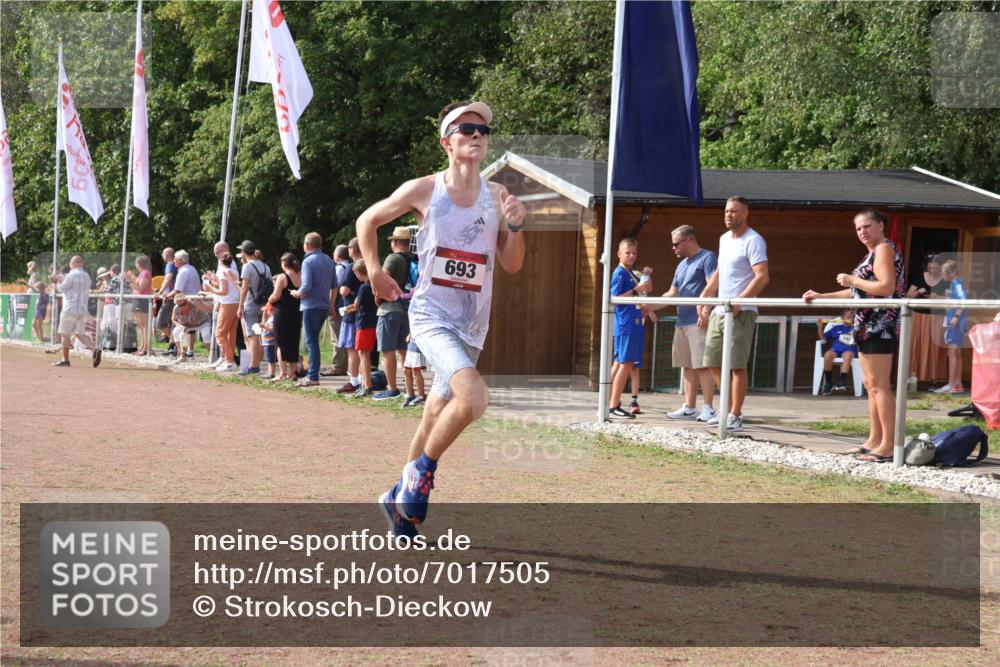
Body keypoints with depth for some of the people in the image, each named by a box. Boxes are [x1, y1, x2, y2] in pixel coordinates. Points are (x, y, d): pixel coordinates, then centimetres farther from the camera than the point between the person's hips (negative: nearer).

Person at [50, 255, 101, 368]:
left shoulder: (72, 275, -11)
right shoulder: (86, 276, 13)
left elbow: (61, 289, -4)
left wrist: (58, 282, 15)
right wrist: (63, 279, 26)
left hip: (70, 309, -7)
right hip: (83, 310, 7)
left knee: (65, 334, 3)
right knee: (80, 333, 7)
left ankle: (65, 359, 5)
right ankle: (94, 349, -18)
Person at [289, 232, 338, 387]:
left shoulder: (308, 261, -14)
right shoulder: (328, 260, 10)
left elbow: (306, 287, -21)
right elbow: (334, 285, 13)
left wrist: (296, 293, -2)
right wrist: (331, 304, 20)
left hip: (311, 306, -7)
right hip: (324, 306, 7)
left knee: (311, 341, -4)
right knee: (313, 340, 15)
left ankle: (313, 377, -4)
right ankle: (312, 373, 17)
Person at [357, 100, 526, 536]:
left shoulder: (497, 196, 4)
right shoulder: (423, 190, -5)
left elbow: (511, 265, 5)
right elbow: (367, 221, 10)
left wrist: (515, 225, -10)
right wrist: (375, 272, 4)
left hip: (472, 324, 5)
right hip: (431, 315, -5)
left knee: (437, 415, 13)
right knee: (474, 398, -27)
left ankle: (400, 499, 31)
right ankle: (422, 468, -3)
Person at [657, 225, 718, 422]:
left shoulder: (707, 258, -4)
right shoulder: (681, 265, 22)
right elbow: (672, 293, 22)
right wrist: (652, 306, 10)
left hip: (699, 322, -9)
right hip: (682, 322, 9)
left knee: (702, 365, -10)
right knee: (688, 366, 10)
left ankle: (708, 408, -9)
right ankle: (689, 407, 14)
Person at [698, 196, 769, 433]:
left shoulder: (753, 241, -10)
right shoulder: (724, 239, 16)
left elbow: (762, 277, -19)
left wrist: (739, 302, -25)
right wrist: (704, 297, 15)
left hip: (740, 313, -9)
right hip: (719, 311, 9)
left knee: (737, 366, -7)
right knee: (713, 362, 12)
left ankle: (735, 416, -2)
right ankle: (729, 409, 22)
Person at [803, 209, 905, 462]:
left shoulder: (884, 248, -8)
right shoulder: (873, 253, 22)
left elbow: (886, 287, -21)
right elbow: (857, 293, 26)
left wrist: (852, 280, -13)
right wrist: (821, 297, 23)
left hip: (880, 325, -10)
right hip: (868, 326, 10)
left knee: (878, 385, -12)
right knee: (870, 384, 12)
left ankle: (888, 446, -13)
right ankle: (875, 440, 17)